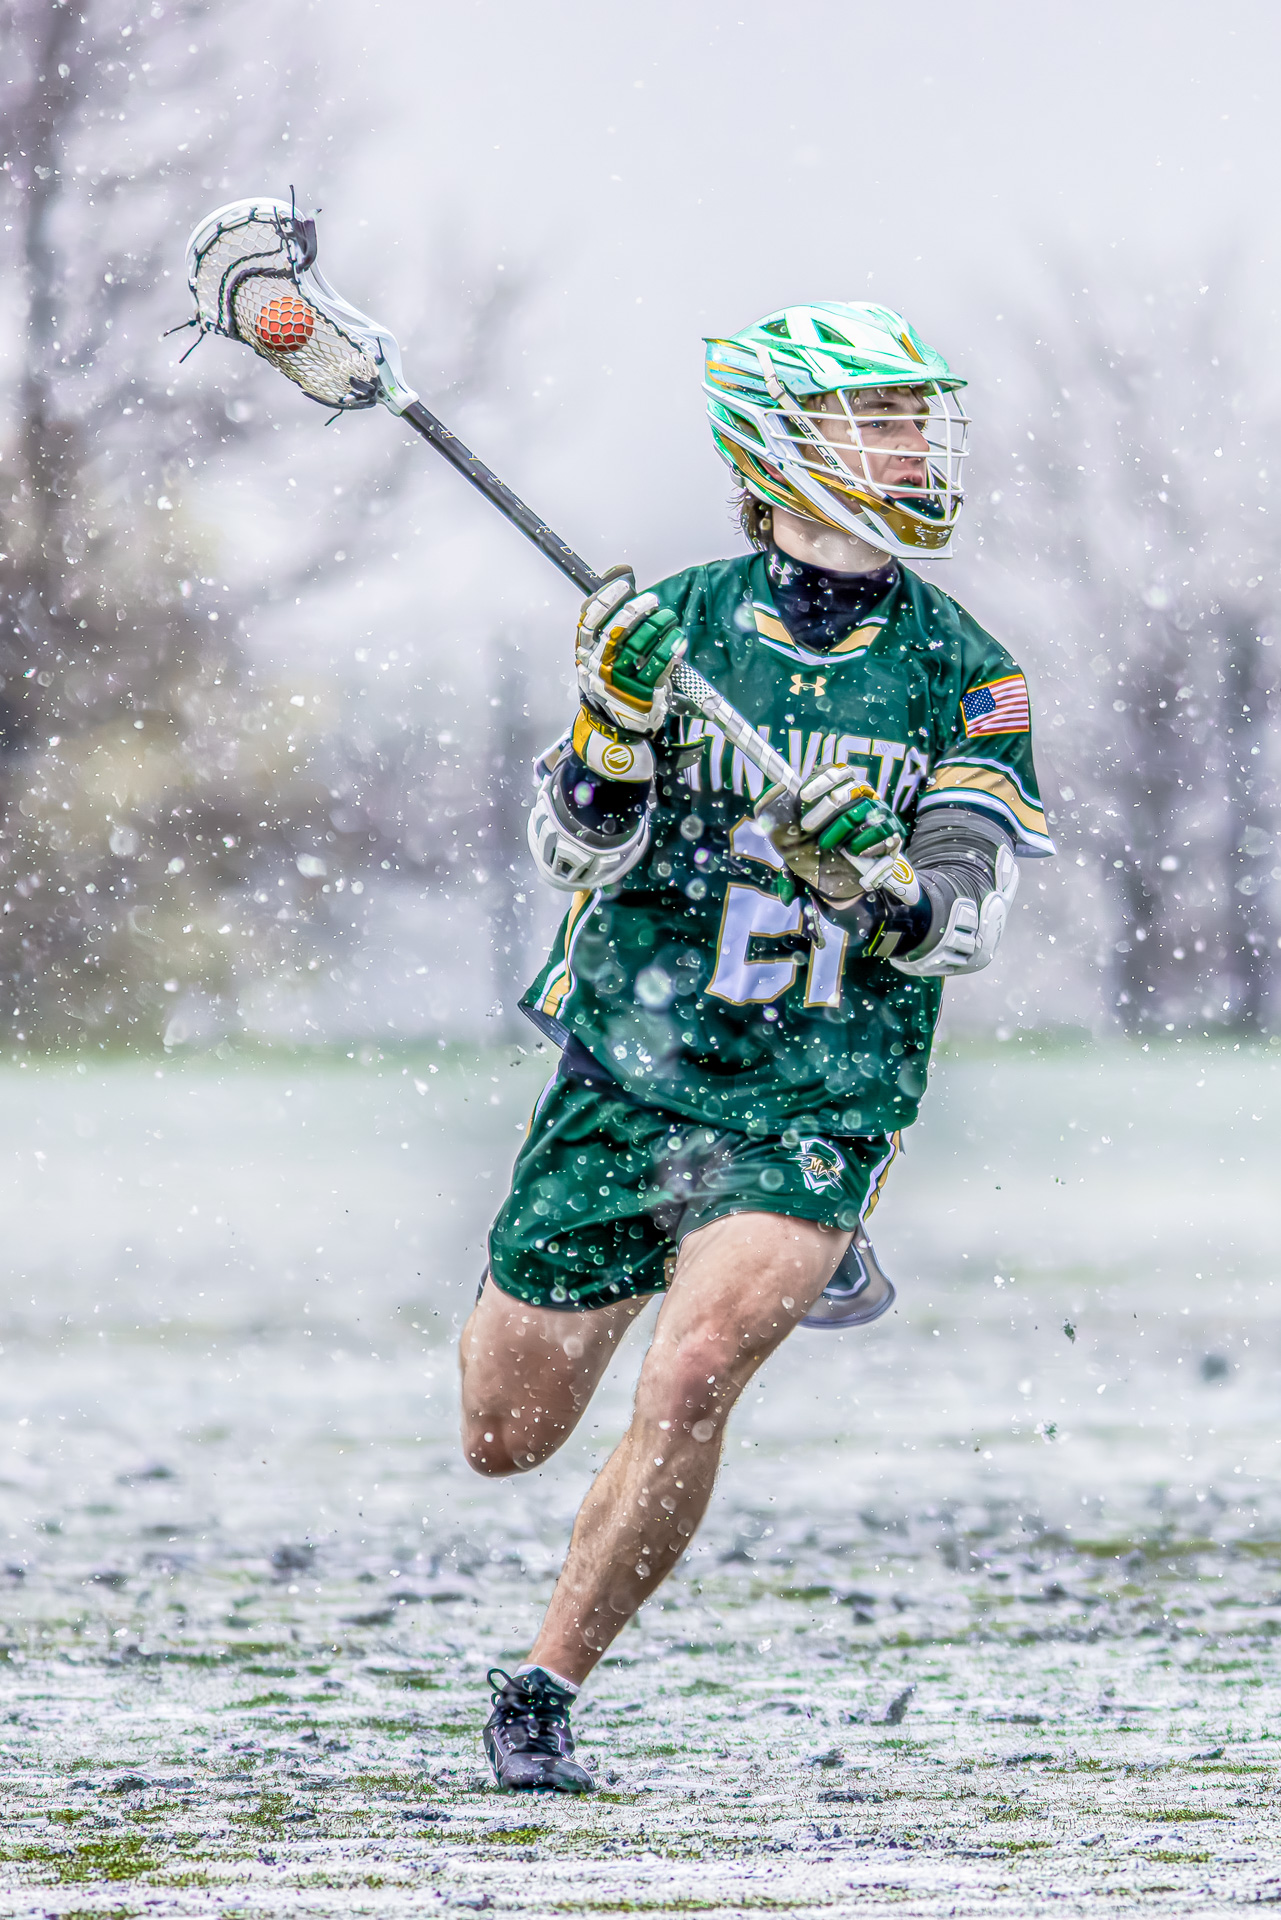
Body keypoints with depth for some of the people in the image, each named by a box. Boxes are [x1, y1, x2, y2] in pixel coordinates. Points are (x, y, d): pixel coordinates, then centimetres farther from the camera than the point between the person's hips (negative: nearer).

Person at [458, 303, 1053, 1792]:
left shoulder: (963, 676, -2)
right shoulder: (670, 624, -4)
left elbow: (966, 921, -10)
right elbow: (572, 851, -9)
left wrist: (881, 887, -32)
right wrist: (611, 734, -29)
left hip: (817, 1111, -1)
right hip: (625, 1077, 1)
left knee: (686, 1385, -25)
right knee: (503, 1438, 9)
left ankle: (544, 1689, -7)